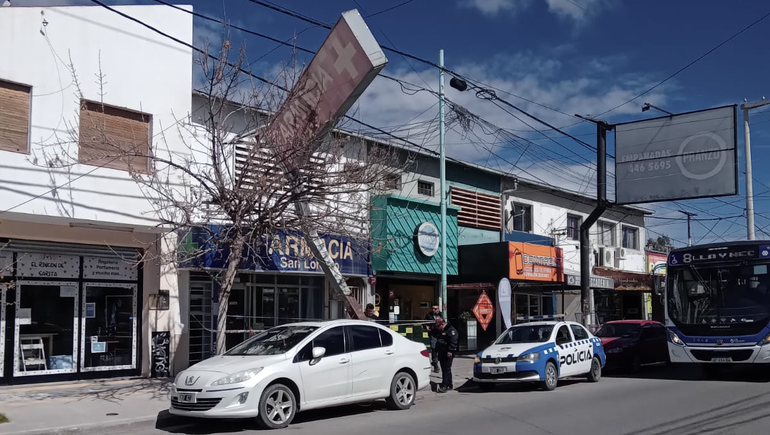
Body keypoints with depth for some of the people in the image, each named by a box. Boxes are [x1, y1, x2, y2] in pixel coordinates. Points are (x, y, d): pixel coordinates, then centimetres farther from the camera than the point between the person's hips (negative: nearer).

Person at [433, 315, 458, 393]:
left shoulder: (450, 330, -11)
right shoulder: (439, 330, 18)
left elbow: (453, 342, -19)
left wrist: (450, 351, -25)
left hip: (448, 353, -9)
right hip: (441, 353, 9)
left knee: (446, 369, -12)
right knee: (444, 369, 12)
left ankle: (444, 386, -17)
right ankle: (449, 385, 21)